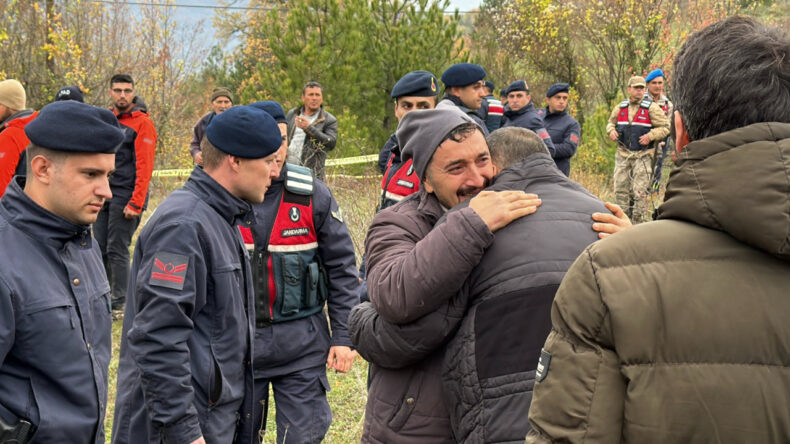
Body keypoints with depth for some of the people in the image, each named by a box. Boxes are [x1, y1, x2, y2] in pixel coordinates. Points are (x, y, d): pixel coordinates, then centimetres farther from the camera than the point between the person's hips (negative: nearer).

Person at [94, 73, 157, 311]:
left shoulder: (142, 124, -6)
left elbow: (144, 167, -12)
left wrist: (136, 204, -17)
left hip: (125, 196, -6)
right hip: (103, 194, 6)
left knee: (117, 250, -6)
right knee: (100, 249, 7)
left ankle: (120, 302, 0)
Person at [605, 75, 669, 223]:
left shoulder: (651, 108, -3)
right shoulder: (620, 108, 10)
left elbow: (665, 127, -3)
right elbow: (611, 123, 24)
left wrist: (650, 136, -17)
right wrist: (611, 131, 1)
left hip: (643, 155, -5)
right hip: (623, 154, 5)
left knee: (640, 191, -10)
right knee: (621, 189, 7)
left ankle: (642, 221, -5)